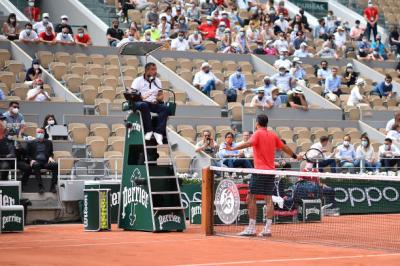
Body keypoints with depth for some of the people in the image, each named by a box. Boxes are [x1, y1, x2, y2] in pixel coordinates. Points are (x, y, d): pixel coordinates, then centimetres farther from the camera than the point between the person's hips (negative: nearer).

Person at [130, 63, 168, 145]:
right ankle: (148, 131, -35)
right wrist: (140, 97, -24)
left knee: (165, 108, -26)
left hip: (153, 104, 4)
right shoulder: (138, 80, 6)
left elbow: (161, 95, 15)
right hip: (140, 102, -4)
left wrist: (157, 99, -9)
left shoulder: (157, 81, 20)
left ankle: (158, 132, -32)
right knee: (144, 105, -40)